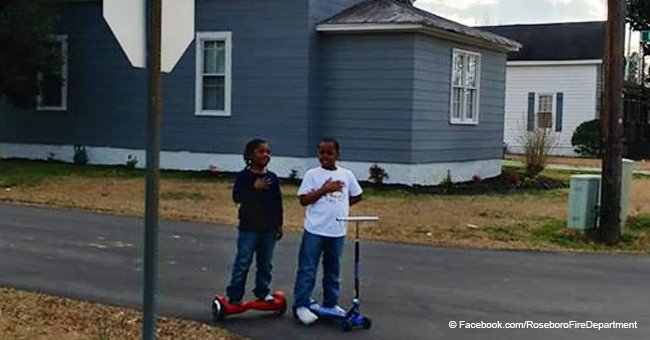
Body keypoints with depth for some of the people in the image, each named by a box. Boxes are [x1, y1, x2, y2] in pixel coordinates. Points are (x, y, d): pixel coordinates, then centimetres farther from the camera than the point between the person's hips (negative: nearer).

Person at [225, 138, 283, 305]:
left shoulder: (272, 178, 6)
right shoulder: (244, 176, -6)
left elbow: (278, 202, 10)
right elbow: (236, 197, -16)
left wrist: (279, 224, 9)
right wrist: (254, 188, -27)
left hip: (268, 228, 4)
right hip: (249, 228, -4)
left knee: (265, 263, 13)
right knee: (242, 262, 0)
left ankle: (263, 291, 26)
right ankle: (234, 295, 7)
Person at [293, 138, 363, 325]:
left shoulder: (346, 175, 4)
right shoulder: (312, 174, -4)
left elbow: (357, 196, 16)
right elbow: (304, 200, -9)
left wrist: (339, 205, 7)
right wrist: (324, 189, -17)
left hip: (337, 231, 3)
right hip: (315, 230, -3)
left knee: (333, 270, 14)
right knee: (307, 269, -1)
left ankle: (330, 303, 25)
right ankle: (301, 305, 5)